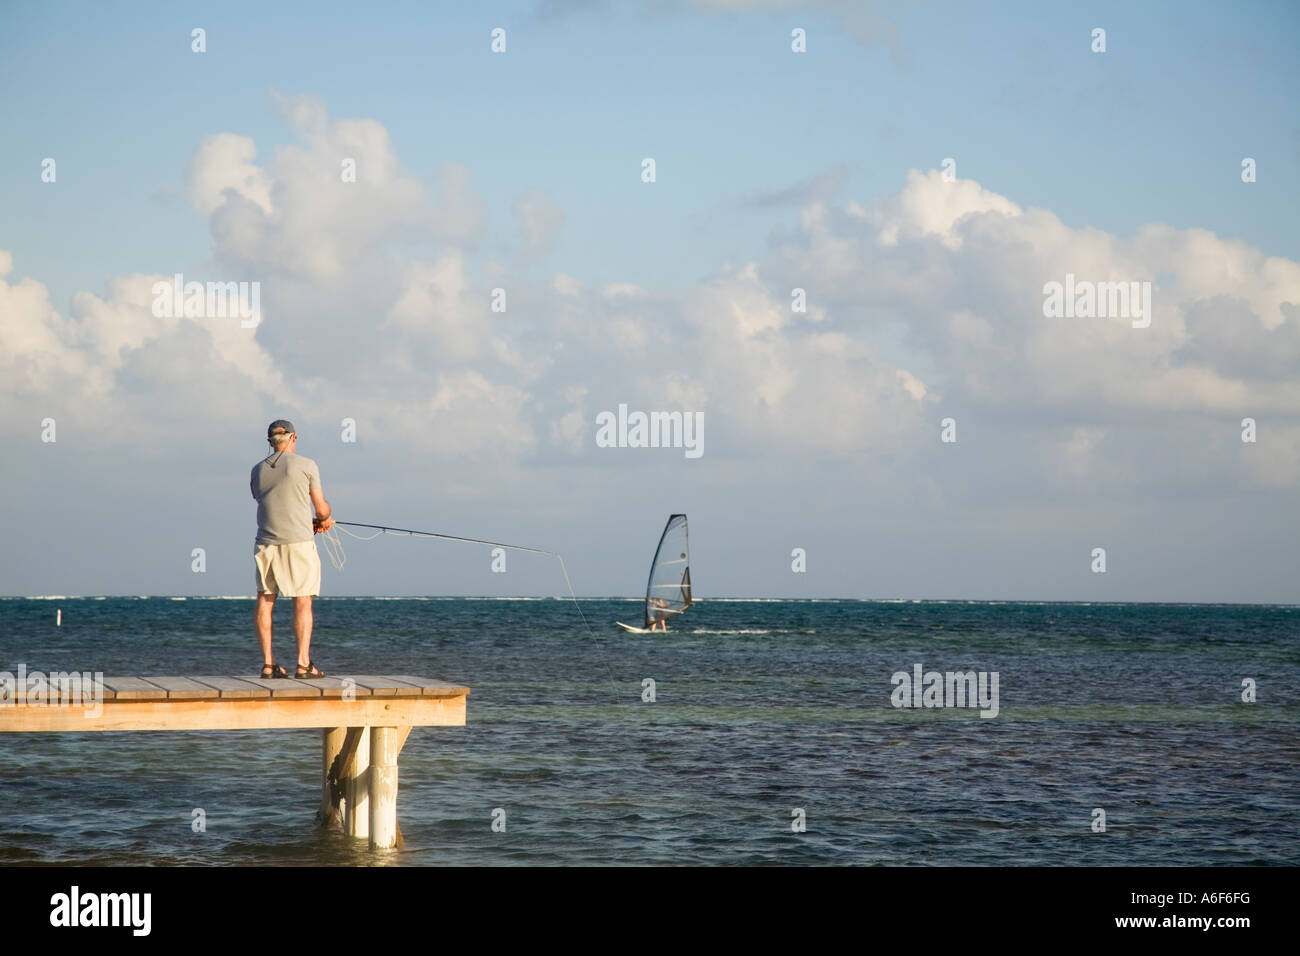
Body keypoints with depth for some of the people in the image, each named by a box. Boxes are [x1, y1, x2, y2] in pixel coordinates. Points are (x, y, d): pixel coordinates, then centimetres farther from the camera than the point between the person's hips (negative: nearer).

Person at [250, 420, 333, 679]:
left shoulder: (257, 471, 11)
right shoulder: (306, 465, -3)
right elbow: (322, 509, 1)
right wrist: (324, 519, 25)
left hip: (266, 543, 4)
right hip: (298, 541, -4)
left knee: (265, 601, 8)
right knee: (303, 603, -1)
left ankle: (268, 663, 5)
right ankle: (303, 664, -6)